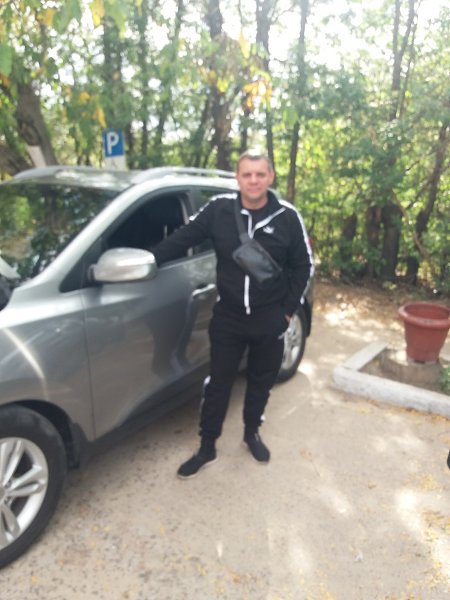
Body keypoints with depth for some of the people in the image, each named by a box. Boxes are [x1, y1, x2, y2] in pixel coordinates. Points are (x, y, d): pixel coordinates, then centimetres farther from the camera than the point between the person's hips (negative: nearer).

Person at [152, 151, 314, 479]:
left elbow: (304, 265, 1)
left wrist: (289, 309, -2)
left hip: (270, 320, 1)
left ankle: (252, 432, 43)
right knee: (218, 383, 10)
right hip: (228, 317, 0)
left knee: (261, 382, 18)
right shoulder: (219, 208, -9)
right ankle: (207, 447, 28)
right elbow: (183, 238, 0)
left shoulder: (287, 216, -8)